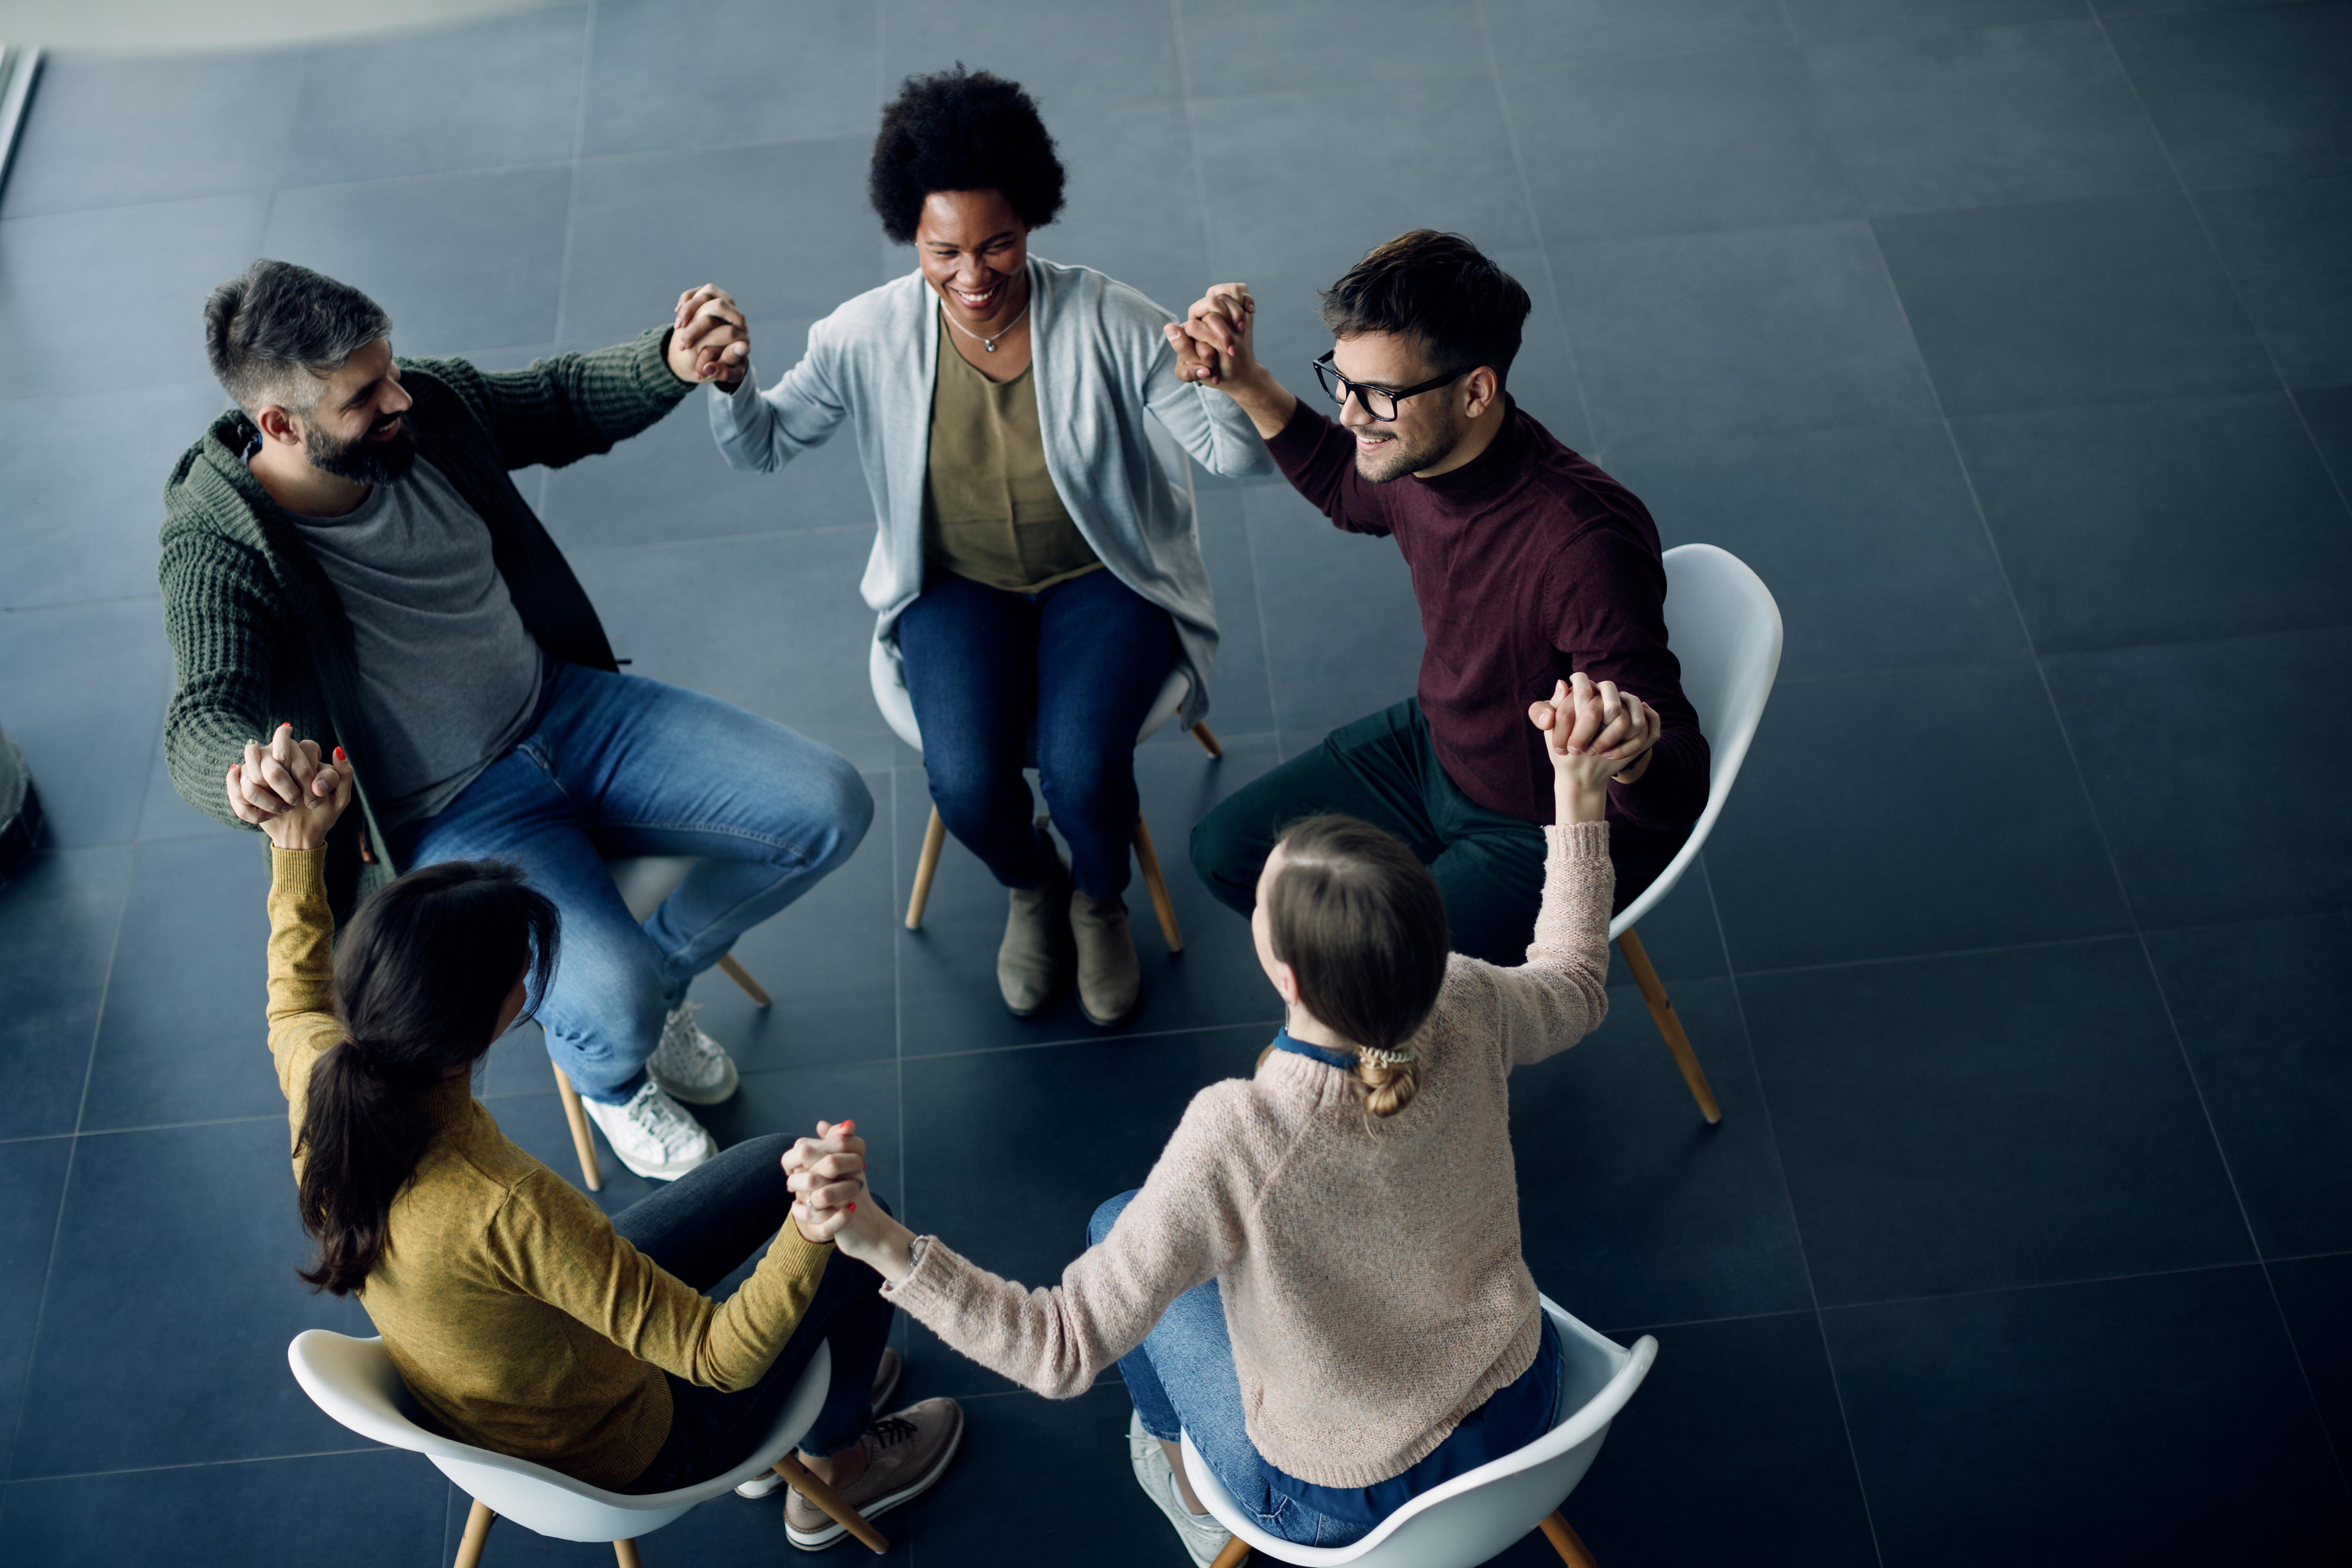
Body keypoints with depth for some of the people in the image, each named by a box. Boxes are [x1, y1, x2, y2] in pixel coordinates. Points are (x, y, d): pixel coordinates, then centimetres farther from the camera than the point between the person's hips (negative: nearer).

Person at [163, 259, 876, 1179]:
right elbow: (201, 722, -32)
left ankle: (658, 975, 17)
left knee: (830, 810, -6)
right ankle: (602, 1067, 13)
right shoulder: (220, 548, -21)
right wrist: (249, 775, -58)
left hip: (567, 708, 6)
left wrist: (671, 364, -9)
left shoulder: (428, 407, -5)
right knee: (615, 1006, -30)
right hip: (445, 817, -6)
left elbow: (565, 404, 12)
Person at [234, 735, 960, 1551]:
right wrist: (810, 1234, -51)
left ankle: (819, 1382, 44)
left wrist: (299, 842, -1)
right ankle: (834, 1466, 35)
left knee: (778, 1168, 16)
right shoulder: (505, 1208, -45)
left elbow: (296, 1000, 5)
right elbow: (719, 1358, -36)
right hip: (618, 1455, -7)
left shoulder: (321, 1077, -24)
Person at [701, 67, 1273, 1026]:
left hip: (1102, 580, -1)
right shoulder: (869, 338, -14)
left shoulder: (1106, 321, -20)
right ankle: (1031, 887, 18)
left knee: (1081, 771, -25)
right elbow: (765, 445, -2)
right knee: (966, 783, -22)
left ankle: (1101, 899, 14)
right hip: (957, 587, 2)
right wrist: (727, 378, -24)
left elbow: (1239, 457, -20)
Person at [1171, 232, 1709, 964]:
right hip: (1434, 744, 8)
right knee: (1226, 850, 12)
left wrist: (1629, 760, -58)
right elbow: (1346, 489, 13)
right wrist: (1245, 383, -1)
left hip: (1544, 835, -7)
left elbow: (1681, 788, -34)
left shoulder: (1585, 546, -39)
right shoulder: (1416, 447, -16)